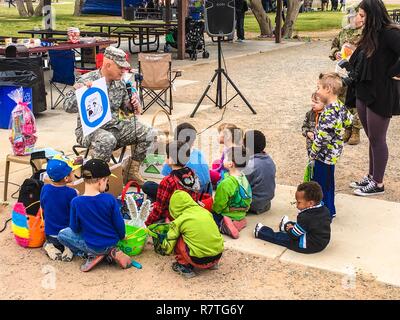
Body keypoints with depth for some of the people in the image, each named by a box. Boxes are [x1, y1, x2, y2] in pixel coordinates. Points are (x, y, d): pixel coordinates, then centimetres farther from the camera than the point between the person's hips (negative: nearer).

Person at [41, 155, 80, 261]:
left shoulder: (45, 188, -10)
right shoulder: (71, 193, -23)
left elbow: (43, 208, 6)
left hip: (49, 234, 5)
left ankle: (50, 247, 2)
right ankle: (69, 249, -6)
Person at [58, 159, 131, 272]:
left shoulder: (76, 202, -19)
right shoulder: (110, 199, -17)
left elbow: (75, 229, -8)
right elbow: (119, 223, -8)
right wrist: (121, 236, 14)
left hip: (92, 246, -3)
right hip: (112, 242, 3)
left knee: (62, 234, 16)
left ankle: (91, 255, 4)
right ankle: (110, 252, 11)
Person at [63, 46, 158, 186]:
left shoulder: (119, 83, 7)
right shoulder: (87, 81, -12)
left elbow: (125, 107, 19)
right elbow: (68, 107, -18)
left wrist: (133, 106, -6)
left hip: (115, 126, 7)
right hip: (89, 129, -7)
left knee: (148, 133, -6)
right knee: (107, 140, -40)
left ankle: (132, 171, 8)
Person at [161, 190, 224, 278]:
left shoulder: (178, 221, -2)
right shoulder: (206, 212, 9)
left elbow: (168, 247, 3)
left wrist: (163, 246, 27)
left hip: (199, 260, -5)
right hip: (218, 256, 5)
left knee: (178, 239, 11)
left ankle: (184, 266, 12)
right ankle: (212, 264, 27)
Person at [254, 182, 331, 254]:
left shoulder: (305, 217, -30)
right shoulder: (325, 210, -6)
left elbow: (293, 235, -19)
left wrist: (289, 229, 6)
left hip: (309, 246, -8)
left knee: (284, 238, 9)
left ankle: (260, 232, 26)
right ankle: (287, 225, 59)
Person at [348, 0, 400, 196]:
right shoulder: (370, 34, 9)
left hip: (381, 94, -8)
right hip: (364, 91, 8)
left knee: (377, 139, 2)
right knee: (372, 138, 18)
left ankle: (378, 184, 15)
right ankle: (371, 176, 31)